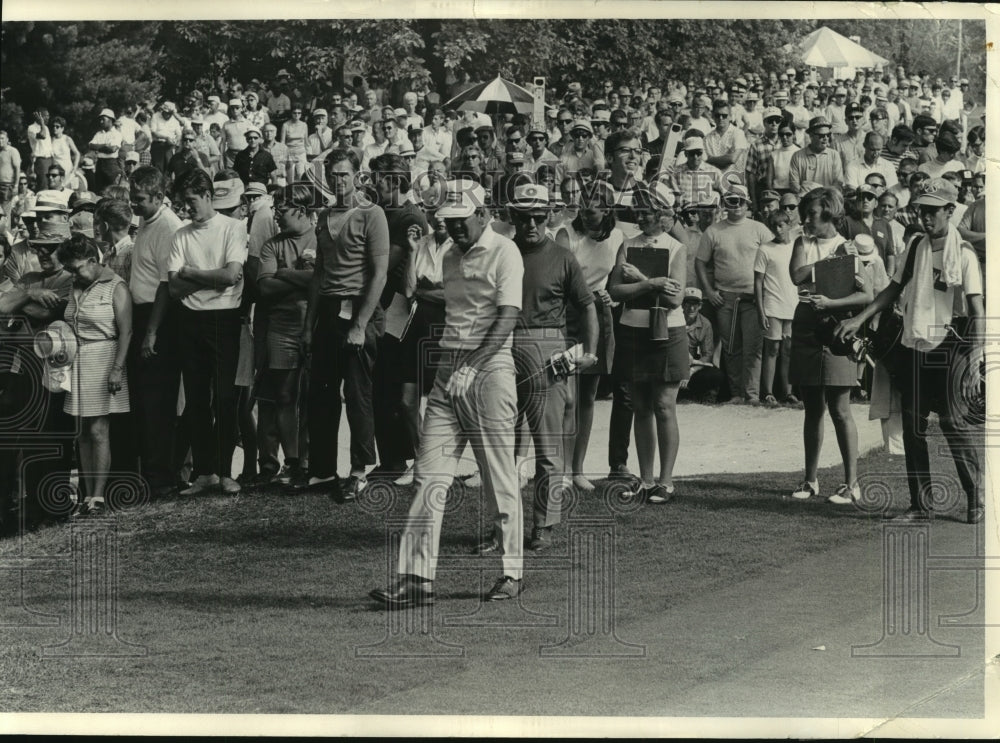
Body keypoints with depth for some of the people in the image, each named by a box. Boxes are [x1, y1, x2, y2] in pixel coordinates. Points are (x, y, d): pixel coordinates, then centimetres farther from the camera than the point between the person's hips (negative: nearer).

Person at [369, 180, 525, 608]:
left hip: (490, 369, -7)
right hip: (449, 370, 7)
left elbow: (507, 316, -14)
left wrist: (472, 366, -21)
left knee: (500, 479, 0)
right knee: (429, 475, -2)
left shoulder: (504, 252, -4)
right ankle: (417, 576, -4)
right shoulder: (450, 258, 18)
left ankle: (513, 572, 11)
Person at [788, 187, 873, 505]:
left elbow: (867, 296, -11)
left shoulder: (847, 249, -3)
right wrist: (831, 262, -11)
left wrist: (830, 303, -20)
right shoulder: (803, 243, 12)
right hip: (805, 331, 5)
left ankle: (851, 484, -1)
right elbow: (798, 274, -7)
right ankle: (810, 480, 17)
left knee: (839, 409, -5)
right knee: (812, 409, 10)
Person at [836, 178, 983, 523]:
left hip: (949, 349, -6)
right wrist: (860, 319, 8)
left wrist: (974, 359, -20)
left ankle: (976, 499, 7)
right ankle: (921, 504, 13)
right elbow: (894, 289, 18)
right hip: (914, 347, 6)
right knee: (913, 426, 6)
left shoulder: (963, 253, -9)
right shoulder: (916, 247, 8)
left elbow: (977, 310, -12)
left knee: (955, 422, -6)